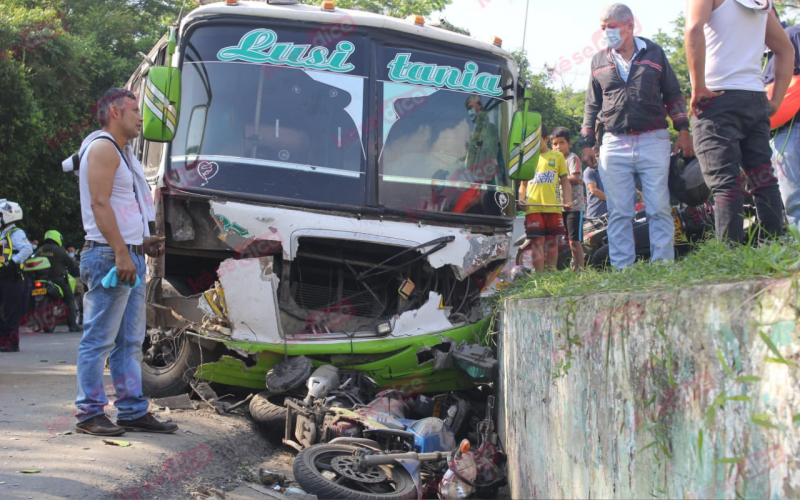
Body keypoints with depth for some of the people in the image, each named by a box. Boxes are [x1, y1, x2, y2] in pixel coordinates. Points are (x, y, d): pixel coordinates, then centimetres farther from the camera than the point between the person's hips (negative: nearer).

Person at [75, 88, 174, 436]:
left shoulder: (122, 152, 23)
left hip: (130, 256, 10)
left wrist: (143, 240, 17)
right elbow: (100, 204, -17)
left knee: (130, 341, 10)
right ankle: (90, 414, -1)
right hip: (109, 255, -10)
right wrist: (121, 252, -23)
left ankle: (133, 411, 15)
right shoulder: (103, 147, -9)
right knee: (99, 340, -6)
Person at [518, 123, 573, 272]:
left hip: (553, 206, 0)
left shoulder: (557, 156, 10)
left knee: (552, 241, 3)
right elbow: (523, 183, 16)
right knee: (537, 241, -5)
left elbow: (565, 181, 11)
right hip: (533, 208, 0)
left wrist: (568, 200, -3)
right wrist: (521, 199, -2)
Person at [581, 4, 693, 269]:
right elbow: (592, 105, 17)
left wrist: (683, 130, 4)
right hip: (614, 145, 1)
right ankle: (622, 271, 2)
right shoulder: (599, 61, 14)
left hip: (653, 141, -1)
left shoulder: (654, 53, 9)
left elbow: (673, 94, 13)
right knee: (618, 214, 0)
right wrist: (587, 143, 11)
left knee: (659, 209, -3)